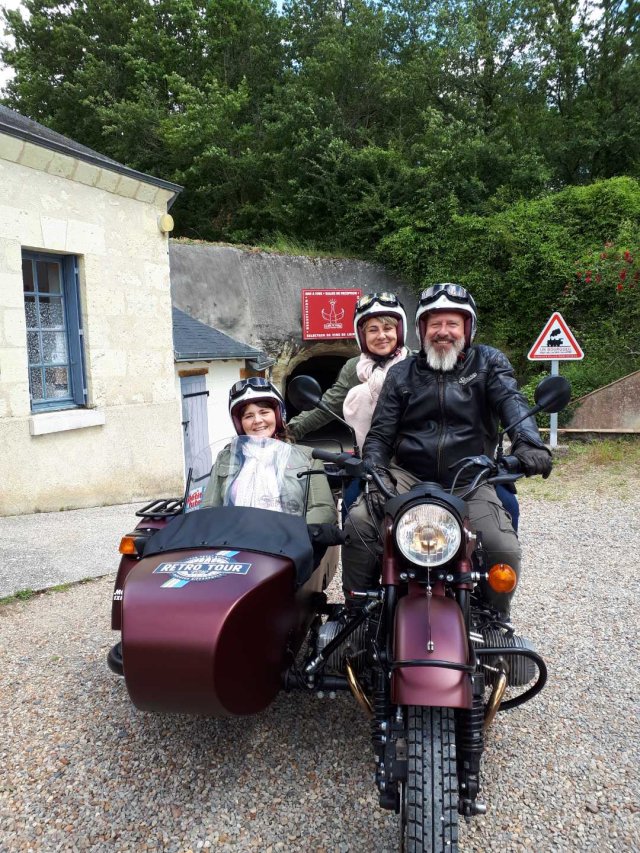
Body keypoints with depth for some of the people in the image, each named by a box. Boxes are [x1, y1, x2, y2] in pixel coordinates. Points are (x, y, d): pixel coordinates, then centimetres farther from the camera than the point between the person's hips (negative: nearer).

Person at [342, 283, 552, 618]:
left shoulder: (489, 362, 7)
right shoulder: (402, 373, 11)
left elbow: (511, 401, -13)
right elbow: (380, 431, 6)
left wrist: (528, 442, -34)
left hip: (469, 482, -1)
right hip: (408, 476, 1)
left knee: (505, 550, -20)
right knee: (358, 523, -23)